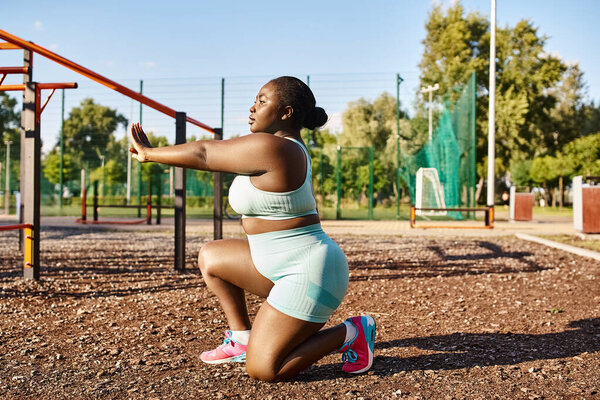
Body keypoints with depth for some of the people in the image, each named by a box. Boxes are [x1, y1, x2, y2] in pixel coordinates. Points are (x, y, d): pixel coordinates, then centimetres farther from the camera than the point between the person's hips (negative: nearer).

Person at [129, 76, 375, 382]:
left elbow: (202, 154, -8)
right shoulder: (291, 148, 10)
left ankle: (351, 333, 4)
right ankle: (242, 339, 23)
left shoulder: (268, 148, -19)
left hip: (308, 274, -10)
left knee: (262, 369, -9)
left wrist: (149, 153, 3)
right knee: (210, 256, 15)